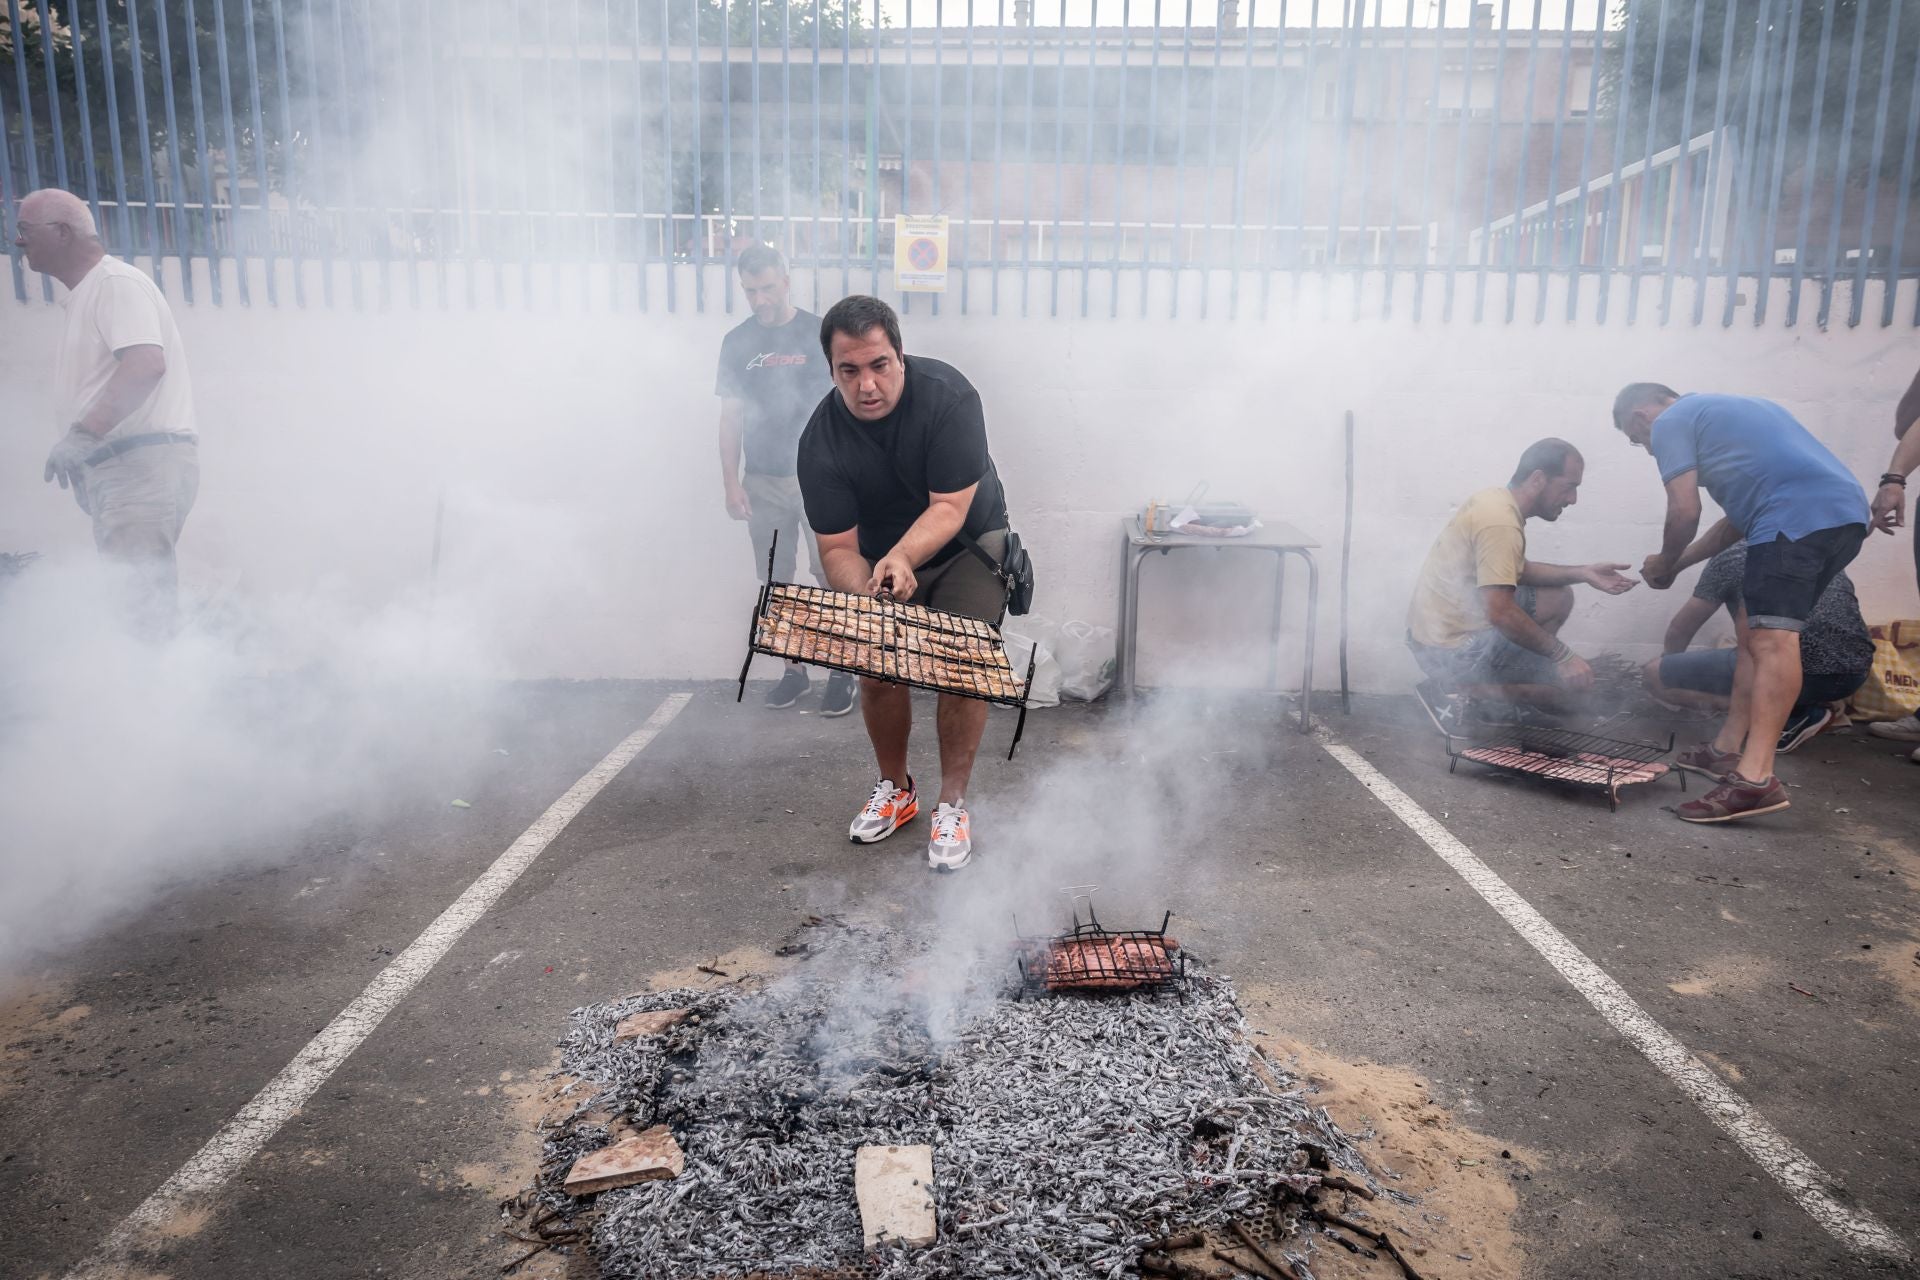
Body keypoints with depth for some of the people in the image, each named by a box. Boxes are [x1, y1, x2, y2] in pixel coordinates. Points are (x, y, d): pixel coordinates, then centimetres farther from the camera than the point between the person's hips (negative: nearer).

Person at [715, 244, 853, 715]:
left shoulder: (821, 333, -1)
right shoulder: (737, 342, 7)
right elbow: (731, 417, 8)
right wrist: (731, 482, 2)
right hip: (762, 483, 3)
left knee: (832, 579, -3)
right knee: (775, 583, 7)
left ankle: (842, 672, 8)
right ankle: (795, 670, 19)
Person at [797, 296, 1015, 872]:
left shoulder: (948, 396, -28)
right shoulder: (821, 442, -22)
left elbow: (950, 507, -29)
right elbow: (837, 547, -21)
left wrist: (901, 557, -45)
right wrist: (865, 594, -42)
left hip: (967, 544, -2)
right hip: (881, 558, 2)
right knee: (877, 670, -5)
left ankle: (953, 805, 0)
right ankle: (894, 788, 19)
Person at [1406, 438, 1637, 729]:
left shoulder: (1498, 500, 8)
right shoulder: (1501, 522, -22)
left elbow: (1517, 570, 21)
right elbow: (1501, 613, -29)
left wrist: (1582, 573, 9)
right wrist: (1564, 655, -19)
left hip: (1440, 626, 9)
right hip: (1452, 649, -9)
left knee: (1558, 598, 17)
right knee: (1574, 682, -1)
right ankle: (1462, 690, -8)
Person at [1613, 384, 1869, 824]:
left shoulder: (1670, 422, 7)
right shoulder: (1722, 410, 34)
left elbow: (1685, 511, -2)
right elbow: (1743, 514, 33)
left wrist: (1665, 564, 15)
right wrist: (1678, 563, 32)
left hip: (1798, 517, -10)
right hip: (1845, 512, 10)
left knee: (1772, 640, -18)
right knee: (1755, 635, 16)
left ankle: (1756, 779, -26)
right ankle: (1728, 749, 20)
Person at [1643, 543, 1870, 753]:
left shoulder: (1733, 557, 14)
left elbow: (1680, 630, 22)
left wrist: (1669, 658, 43)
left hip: (1794, 669, -7)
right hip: (1856, 673, 7)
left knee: (1655, 675, 4)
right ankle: (1808, 708, 11)